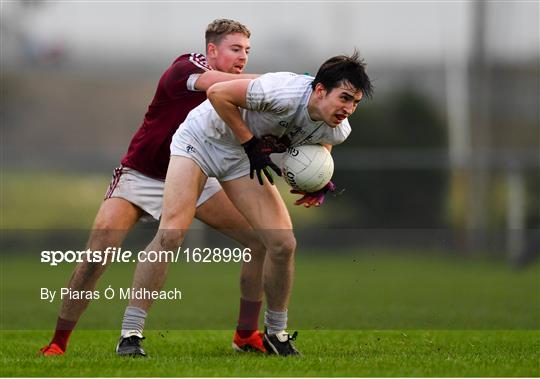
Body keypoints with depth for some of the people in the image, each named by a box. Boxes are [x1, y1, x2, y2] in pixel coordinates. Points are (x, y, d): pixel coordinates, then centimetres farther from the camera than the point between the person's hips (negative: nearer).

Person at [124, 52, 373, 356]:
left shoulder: (337, 131, -13)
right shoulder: (285, 94, -35)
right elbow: (218, 93, -28)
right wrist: (251, 144, -25)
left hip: (242, 159, 6)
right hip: (200, 139, -6)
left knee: (283, 244, -7)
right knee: (171, 234, -20)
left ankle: (276, 333, 15)